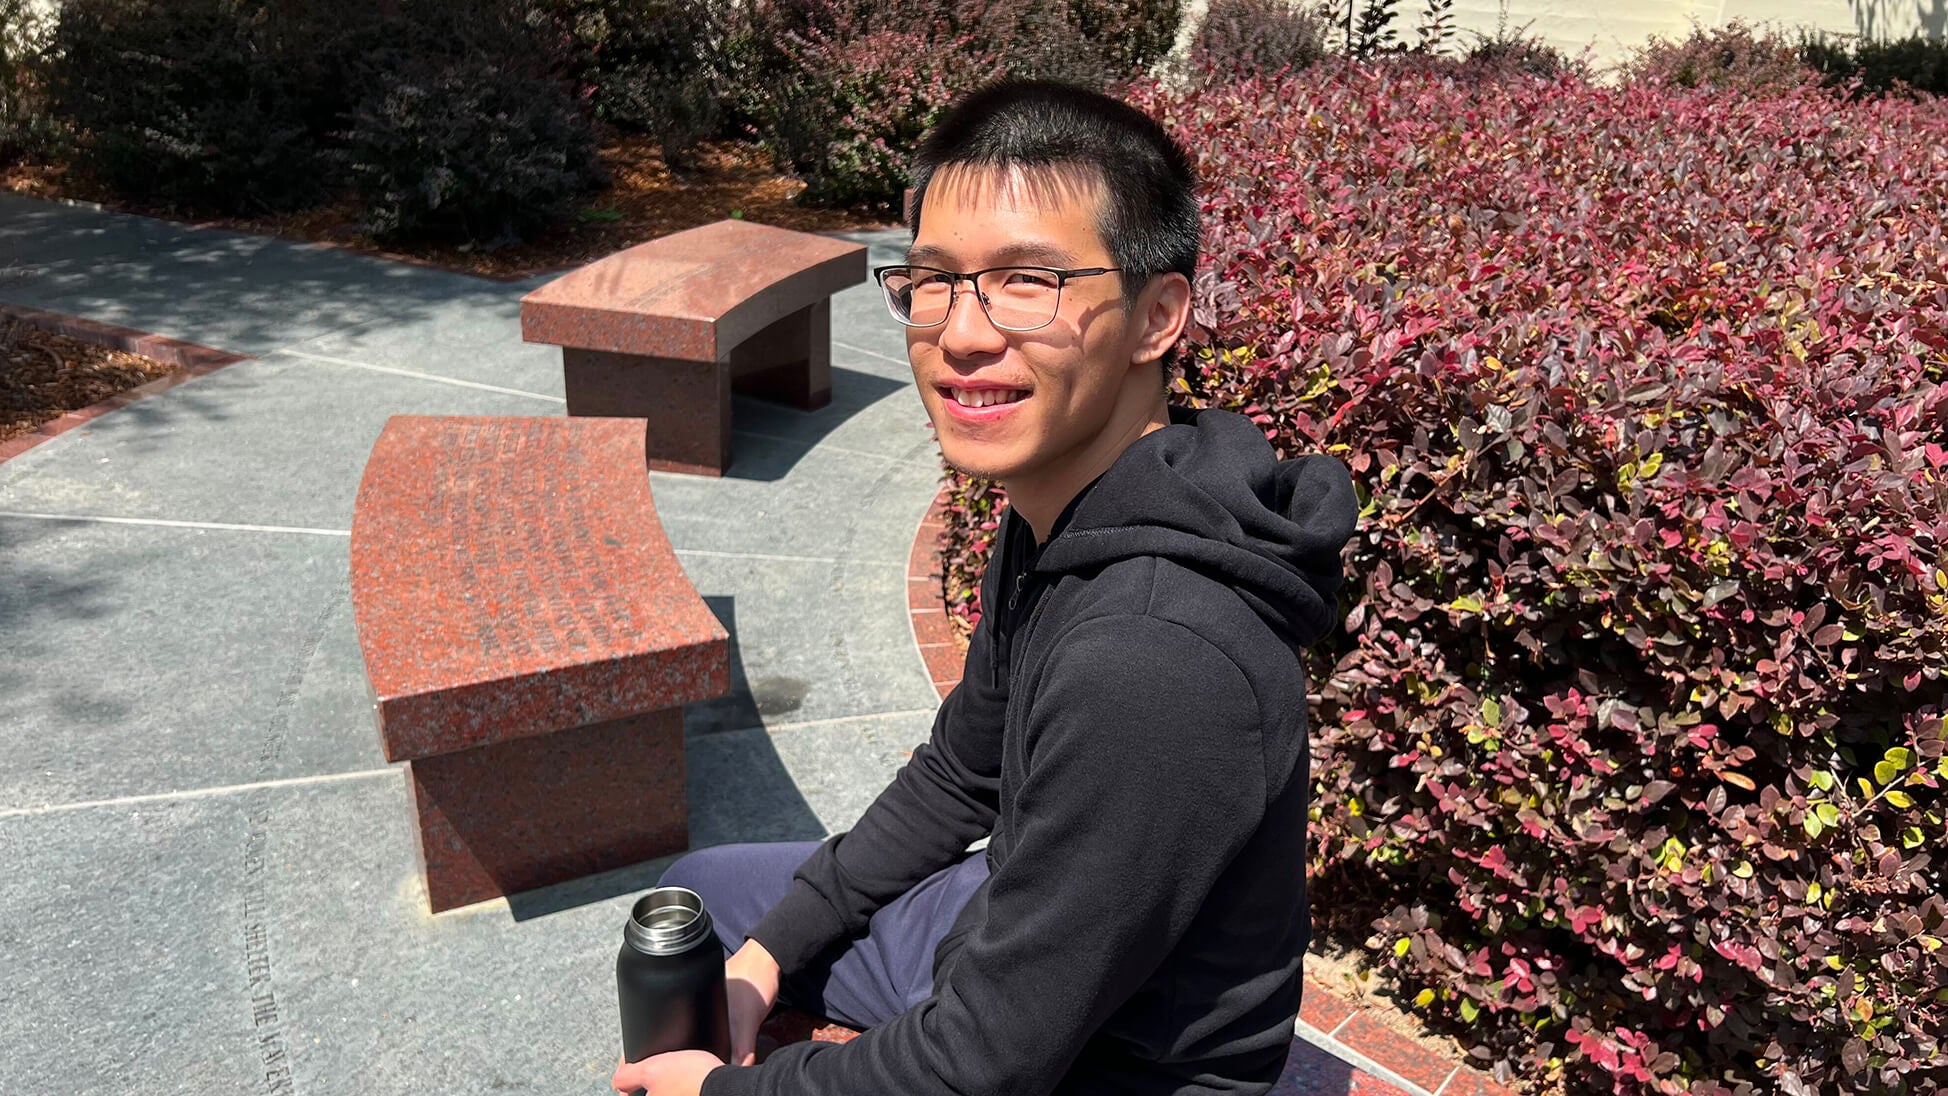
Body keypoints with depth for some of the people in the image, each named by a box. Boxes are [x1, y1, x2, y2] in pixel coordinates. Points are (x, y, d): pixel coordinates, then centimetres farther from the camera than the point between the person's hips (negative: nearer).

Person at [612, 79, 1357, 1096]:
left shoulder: (1155, 661, -37)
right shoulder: (1054, 510, -7)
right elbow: (959, 773, 7)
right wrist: (770, 952, 6)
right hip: (1015, 933, 8)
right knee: (698, 894, 19)